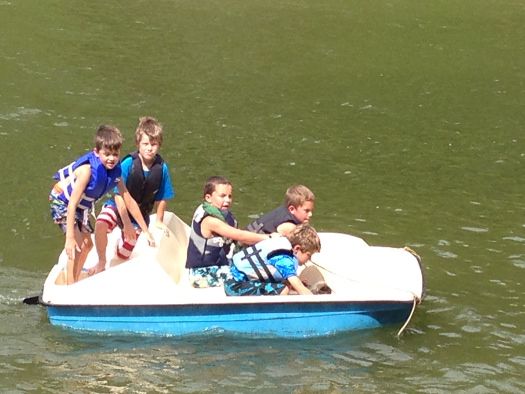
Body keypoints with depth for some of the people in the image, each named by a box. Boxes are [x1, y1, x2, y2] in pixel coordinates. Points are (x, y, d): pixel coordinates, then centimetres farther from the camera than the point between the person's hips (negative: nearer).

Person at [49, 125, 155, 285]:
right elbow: (73, 203, -35)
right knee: (77, 245, -19)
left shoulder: (115, 171, -13)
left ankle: (74, 283, 31)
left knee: (87, 245, 15)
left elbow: (129, 201, -4)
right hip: (62, 202, -8)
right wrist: (70, 237, -38)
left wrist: (146, 231, -2)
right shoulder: (88, 169, -34)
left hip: (82, 206, 8)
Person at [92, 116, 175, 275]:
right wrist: (126, 223, -24)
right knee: (101, 224, -34)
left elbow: (162, 198, -3)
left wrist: (159, 221, 5)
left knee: (122, 255, 3)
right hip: (118, 207, -2)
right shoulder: (128, 164, -23)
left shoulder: (161, 168, -18)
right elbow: (119, 195, -21)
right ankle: (101, 263, -11)